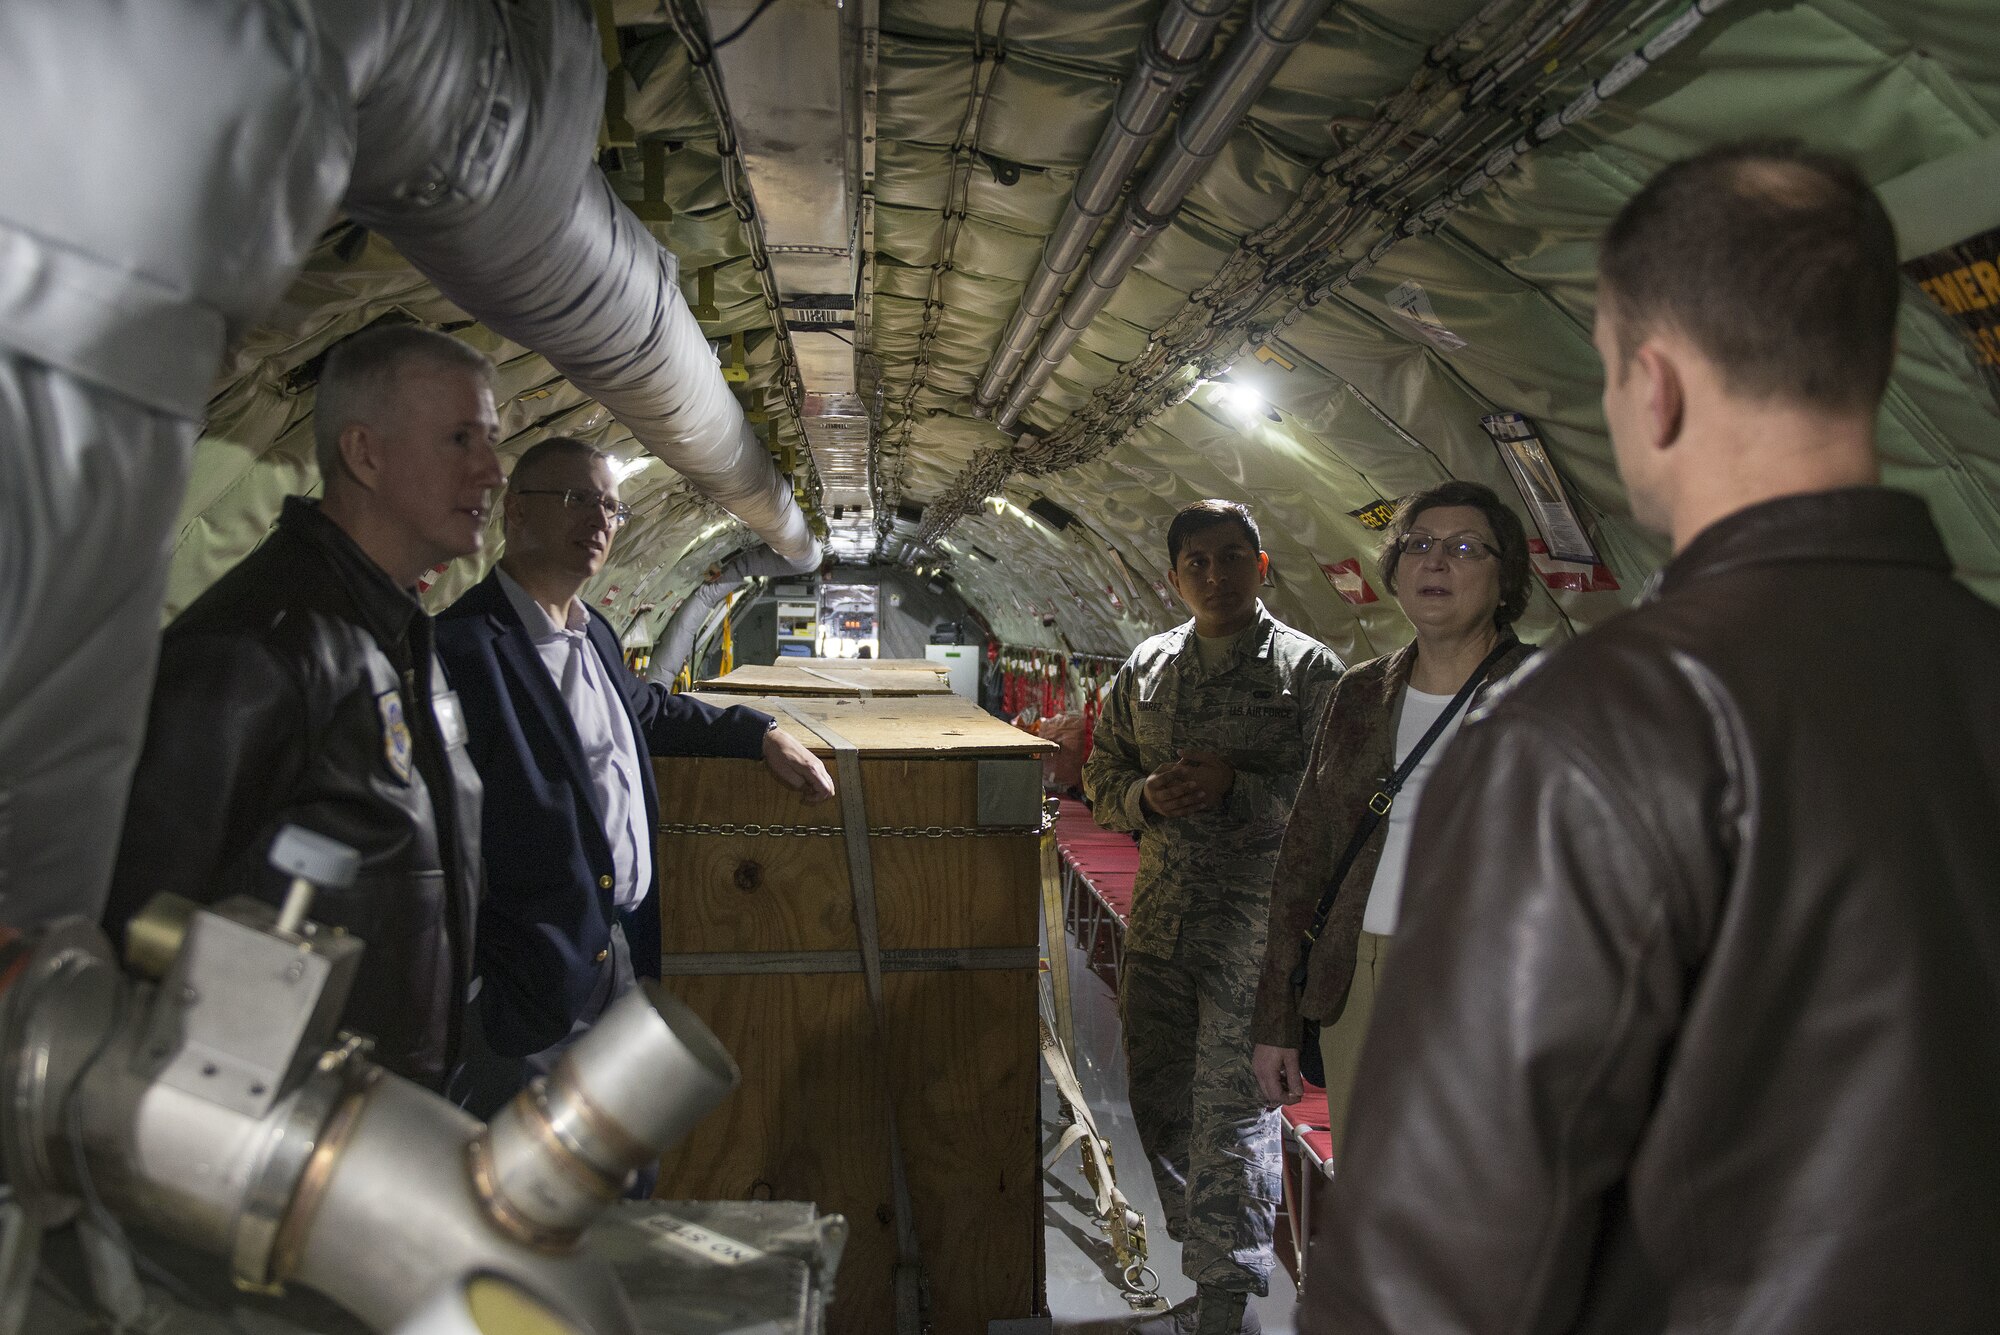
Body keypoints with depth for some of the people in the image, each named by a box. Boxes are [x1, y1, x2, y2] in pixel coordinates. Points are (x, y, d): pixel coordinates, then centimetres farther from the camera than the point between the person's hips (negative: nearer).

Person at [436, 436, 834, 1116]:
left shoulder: (593, 633, 9)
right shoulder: (462, 647, -20)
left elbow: (644, 707, 30)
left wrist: (761, 734, 20)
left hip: (621, 951, 9)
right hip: (534, 988, -9)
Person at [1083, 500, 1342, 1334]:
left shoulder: (1307, 668, -3)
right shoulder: (1145, 668, 12)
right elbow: (1101, 773, 15)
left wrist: (1237, 787, -21)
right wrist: (1147, 796, -6)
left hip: (1256, 919, -6)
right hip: (1159, 915, 6)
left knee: (1230, 1106, -3)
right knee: (1158, 1096, 14)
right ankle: (1211, 1260, 34)